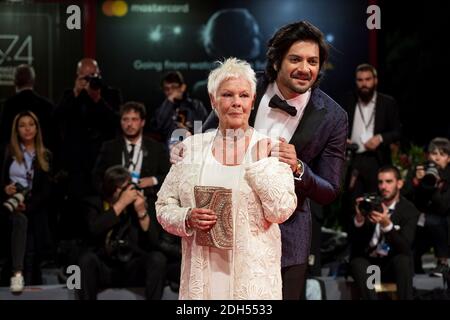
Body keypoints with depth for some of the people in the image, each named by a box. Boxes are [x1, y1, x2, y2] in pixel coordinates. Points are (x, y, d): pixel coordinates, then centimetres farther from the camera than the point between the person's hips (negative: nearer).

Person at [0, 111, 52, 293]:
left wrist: (28, 206, -12)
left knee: (32, 254, -11)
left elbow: (47, 189, 3)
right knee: (20, 221, -35)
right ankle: (17, 274, -46)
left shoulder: (45, 156, 11)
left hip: (34, 210, 2)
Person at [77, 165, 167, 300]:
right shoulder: (94, 203, 2)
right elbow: (94, 229, -21)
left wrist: (142, 212, -15)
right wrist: (121, 204, -20)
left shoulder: (136, 204, 4)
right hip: (104, 268, -1)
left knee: (157, 258, -24)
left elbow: (151, 244, -4)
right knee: (87, 257, -31)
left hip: (132, 268, 2)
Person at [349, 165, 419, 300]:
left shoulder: (409, 210, -5)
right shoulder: (370, 203, -2)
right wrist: (359, 219, -26)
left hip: (393, 265, -1)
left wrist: (387, 225, -35)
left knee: (403, 260, -33)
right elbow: (355, 245, -6)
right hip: (367, 262, 1)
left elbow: (404, 248, -18)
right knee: (357, 262, -32)